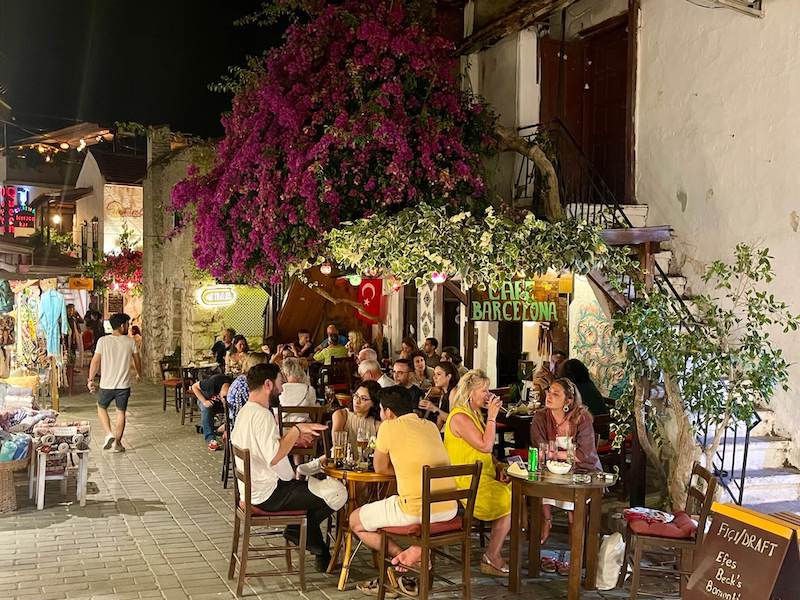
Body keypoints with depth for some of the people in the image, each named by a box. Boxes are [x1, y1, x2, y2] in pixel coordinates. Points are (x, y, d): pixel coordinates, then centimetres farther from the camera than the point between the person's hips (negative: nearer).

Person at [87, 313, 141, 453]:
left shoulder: (103, 341, -7)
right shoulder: (130, 341, -3)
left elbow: (95, 361, -8)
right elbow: (137, 360, 7)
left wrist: (90, 379, 1)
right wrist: (139, 374, 26)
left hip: (107, 384, 0)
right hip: (124, 385, 0)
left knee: (101, 408, 22)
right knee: (121, 412, 12)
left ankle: (109, 434, 6)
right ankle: (118, 443, 14)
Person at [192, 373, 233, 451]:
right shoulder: (213, 382, -35)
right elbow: (194, 386, -20)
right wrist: (204, 401, -28)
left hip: (218, 404, 2)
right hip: (206, 399, -2)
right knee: (206, 409, -36)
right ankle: (210, 439, -35)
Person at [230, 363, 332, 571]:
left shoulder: (245, 411, 11)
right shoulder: (262, 415, -22)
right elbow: (273, 456, -34)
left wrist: (292, 438, 12)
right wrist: (297, 429, -26)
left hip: (253, 489, 11)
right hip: (269, 494, -11)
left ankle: (320, 553, 18)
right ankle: (297, 530, 9)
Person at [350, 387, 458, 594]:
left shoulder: (389, 427, -3)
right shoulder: (431, 427, 14)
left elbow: (380, 468, 9)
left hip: (416, 511, -6)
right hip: (449, 509, 7)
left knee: (355, 521, 16)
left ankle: (401, 556, 6)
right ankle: (416, 550, 15)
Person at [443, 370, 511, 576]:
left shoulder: (475, 415, 17)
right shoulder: (460, 417, -15)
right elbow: (485, 445, -22)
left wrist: (498, 467, 6)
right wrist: (492, 416, -15)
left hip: (482, 477, 9)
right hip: (466, 483, -9)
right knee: (510, 501, -18)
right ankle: (491, 558, -7)